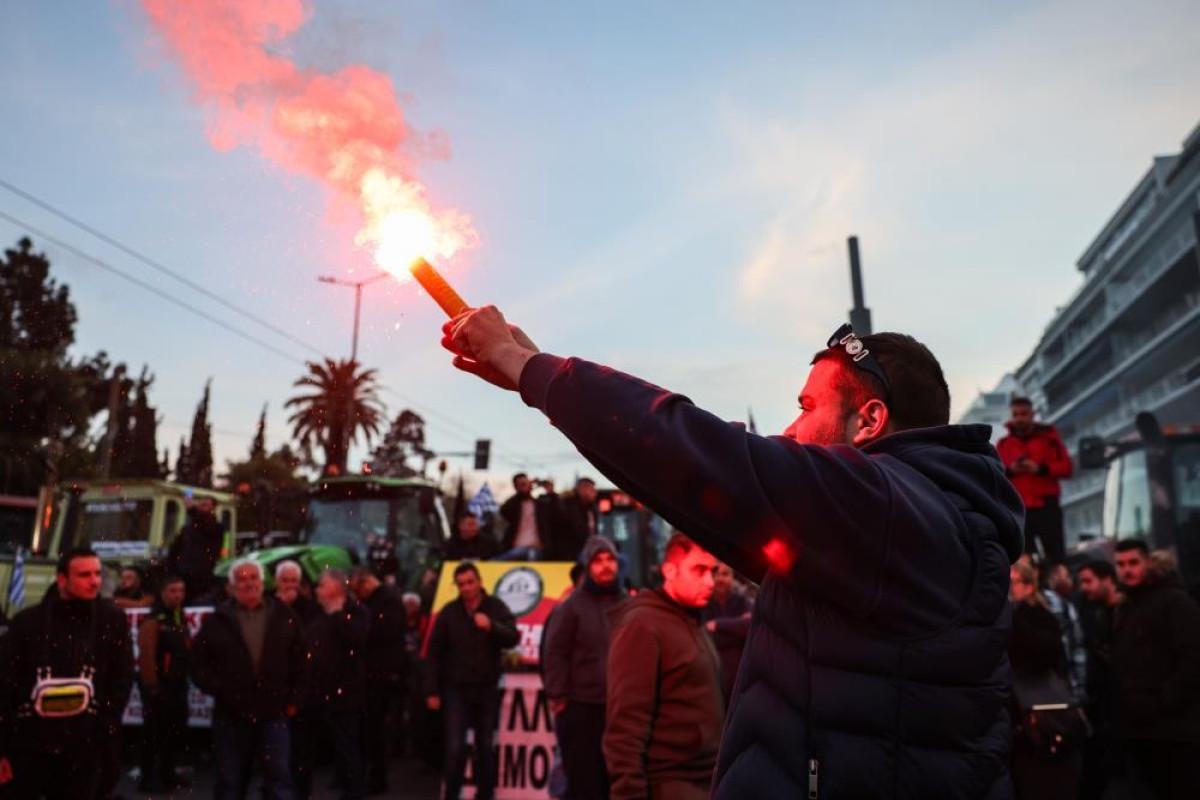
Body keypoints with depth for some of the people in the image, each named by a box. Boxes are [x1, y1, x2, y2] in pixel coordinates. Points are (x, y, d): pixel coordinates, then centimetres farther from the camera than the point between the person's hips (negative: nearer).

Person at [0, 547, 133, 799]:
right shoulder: (27, 622, -2)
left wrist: (105, 730, -4)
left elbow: (122, 680, 3)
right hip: (28, 745, 0)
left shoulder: (112, 620, 0)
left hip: (85, 749, 0)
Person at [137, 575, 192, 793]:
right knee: (154, 732, -2)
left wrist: (185, 679, 14)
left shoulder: (181, 619, 13)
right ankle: (148, 778, 9)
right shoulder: (153, 620, -15)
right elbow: (146, 657, -22)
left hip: (178, 685, 9)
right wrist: (152, 687, -23)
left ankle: (166, 772, 28)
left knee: (177, 730, 15)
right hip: (157, 686, -9)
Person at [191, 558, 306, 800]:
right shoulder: (217, 621, -1)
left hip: (274, 713, 0)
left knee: (279, 779, 2)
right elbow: (199, 663, 2)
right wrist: (218, 690, -10)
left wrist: (294, 699, 3)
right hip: (230, 715, 0)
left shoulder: (284, 616, 2)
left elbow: (299, 661, 7)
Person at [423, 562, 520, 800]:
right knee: (455, 748, -4)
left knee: (485, 747, 11)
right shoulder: (449, 612, -1)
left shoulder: (496, 608, -1)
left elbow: (513, 638, -12)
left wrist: (491, 626, -30)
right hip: (456, 690, -1)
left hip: (487, 690, 1)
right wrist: (432, 691, -5)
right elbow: (434, 654, -1)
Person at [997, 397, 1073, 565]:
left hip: (1047, 506, -1)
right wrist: (1009, 470, -13)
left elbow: (1067, 467, 0)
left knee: (1056, 556, -3)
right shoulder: (1004, 443, 9)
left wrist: (1041, 468, -14)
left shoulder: (1048, 436, 6)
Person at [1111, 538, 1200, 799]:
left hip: (1173, 727, -7)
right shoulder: (1124, 609, 17)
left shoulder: (1175, 601, -7)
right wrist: (1123, 705, 10)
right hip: (1137, 727, 7)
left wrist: (1165, 702, -18)